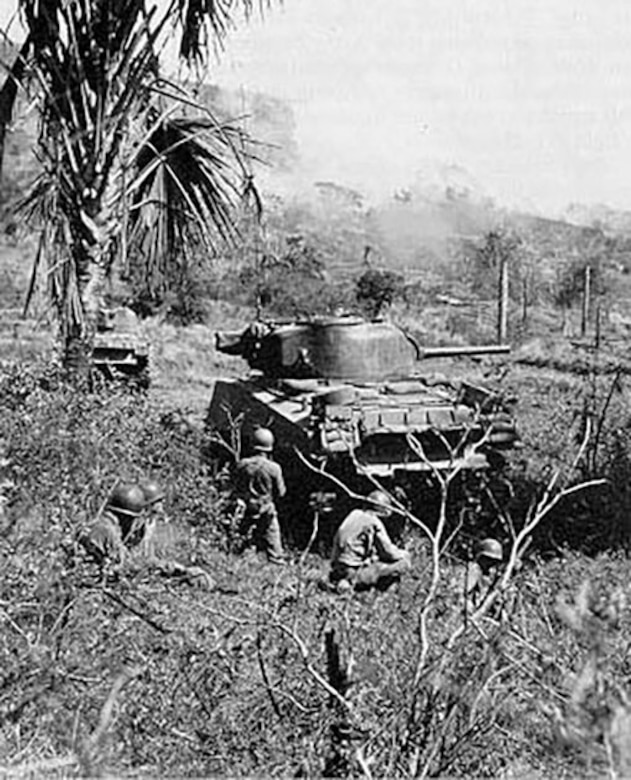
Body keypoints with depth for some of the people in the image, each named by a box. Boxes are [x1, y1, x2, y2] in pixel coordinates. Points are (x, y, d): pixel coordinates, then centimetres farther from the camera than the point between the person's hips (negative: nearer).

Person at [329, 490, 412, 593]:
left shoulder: (354, 514, 11)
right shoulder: (375, 523, -10)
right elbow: (389, 552, -8)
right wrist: (404, 554, 15)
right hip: (357, 572, -8)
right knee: (404, 562, -7)